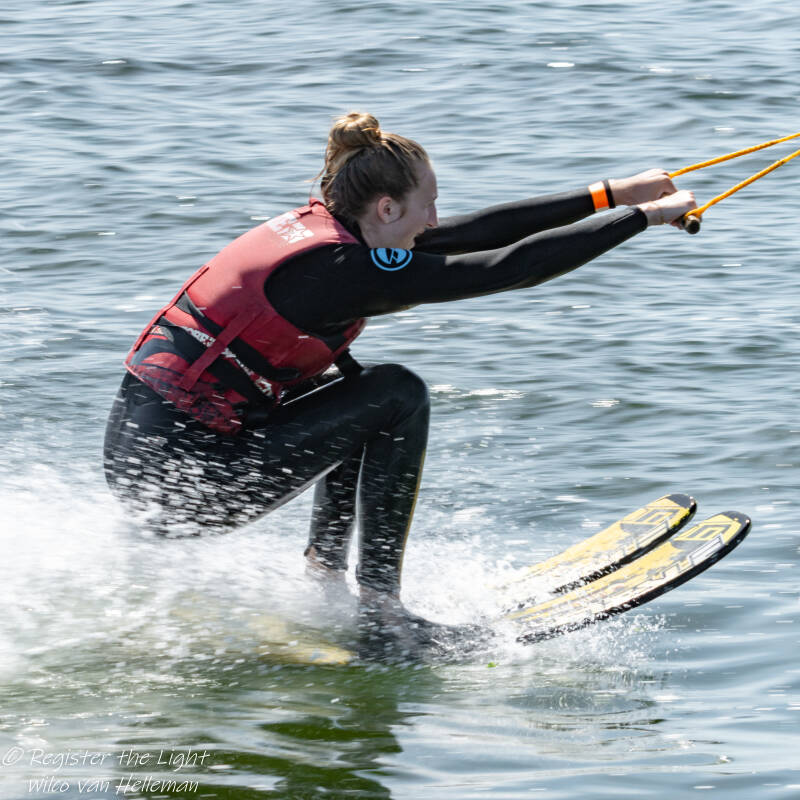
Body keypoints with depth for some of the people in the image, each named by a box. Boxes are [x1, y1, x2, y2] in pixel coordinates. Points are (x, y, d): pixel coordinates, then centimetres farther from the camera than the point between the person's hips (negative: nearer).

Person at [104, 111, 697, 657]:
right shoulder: (345, 269, -17)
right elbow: (513, 266, -14)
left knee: (351, 387, 24)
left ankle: (323, 571, 23)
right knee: (397, 396, -4)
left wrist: (613, 194, 16)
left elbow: (476, 232, 14)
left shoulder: (318, 230, 9)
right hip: (177, 481, -10)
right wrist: (643, 216, -3)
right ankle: (380, 609, 0)